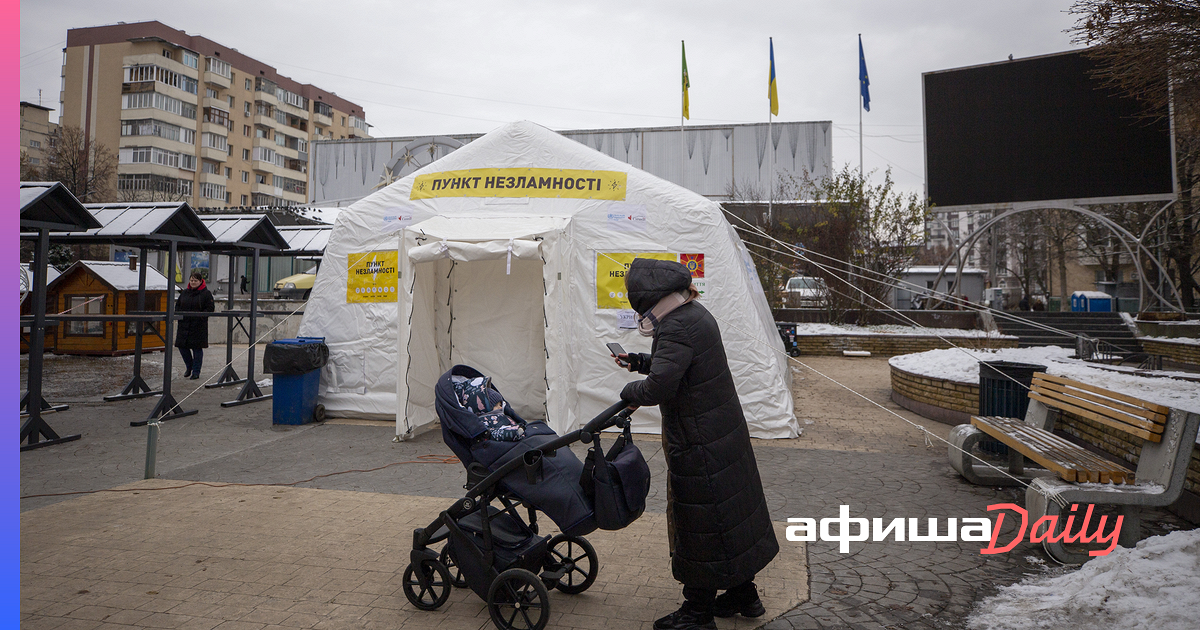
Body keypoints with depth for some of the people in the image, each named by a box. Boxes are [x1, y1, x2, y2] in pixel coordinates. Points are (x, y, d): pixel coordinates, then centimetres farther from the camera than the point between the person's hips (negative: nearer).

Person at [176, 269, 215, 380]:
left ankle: (196, 371, 9)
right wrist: (180, 314, -1)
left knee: (197, 348, -1)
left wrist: (200, 315, -19)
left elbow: (210, 308, -6)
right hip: (184, 324, 5)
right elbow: (177, 305, 19)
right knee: (182, 346, 6)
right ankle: (189, 367, 28)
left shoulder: (206, 293, -3)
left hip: (199, 326, -5)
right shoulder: (185, 293, 11)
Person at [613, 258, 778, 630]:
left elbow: (658, 388, -30)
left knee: (701, 524, 3)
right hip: (723, 431, 10)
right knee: (729, 508, 20)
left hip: (700, 443, -10)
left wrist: (629, 392, -11)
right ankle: (743, 595, 36)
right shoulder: (696, 314, 8)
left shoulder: (678, 327, -24)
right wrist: (640, 362, 21)